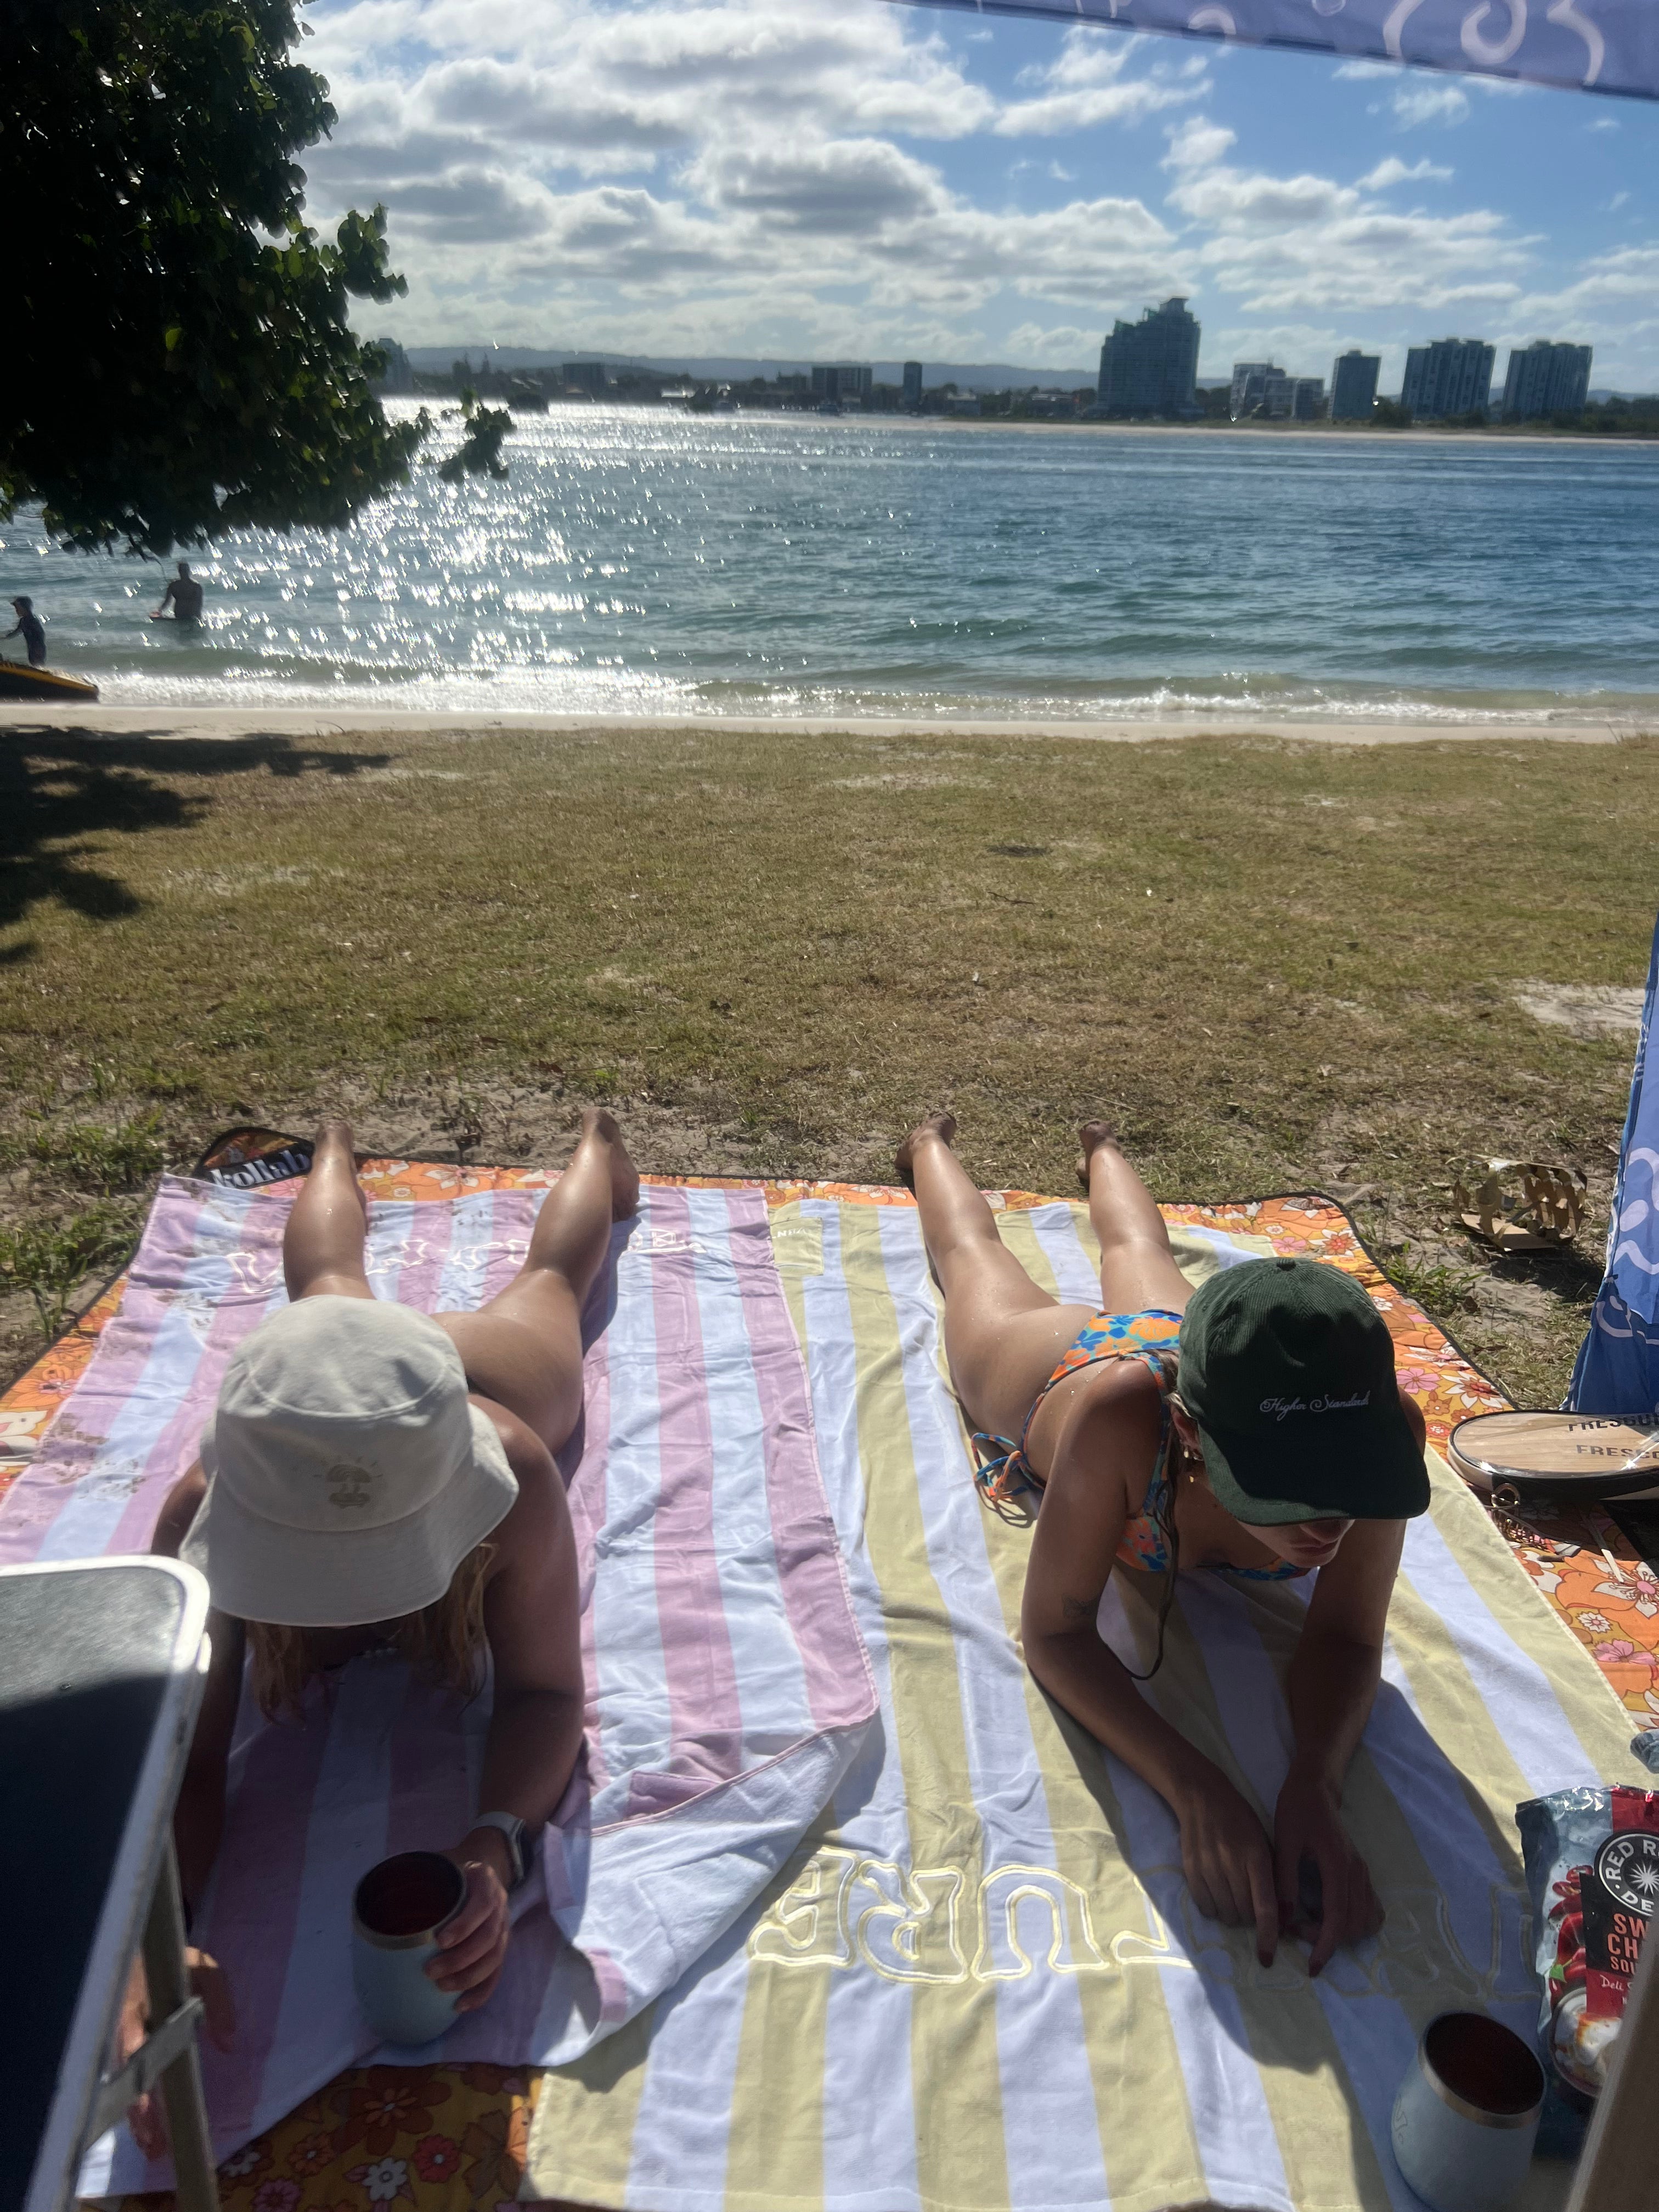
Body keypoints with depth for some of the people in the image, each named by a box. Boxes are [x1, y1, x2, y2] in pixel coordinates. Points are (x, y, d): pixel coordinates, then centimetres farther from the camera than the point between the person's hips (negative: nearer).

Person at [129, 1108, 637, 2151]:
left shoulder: (509, 1475, -54)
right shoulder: (205, 1512, -50)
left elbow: (545, 1690, -42)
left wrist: (497, 1845, -61)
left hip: (493, 1370, 0)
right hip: (335, 1378, 1)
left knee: (547, 1280, 34)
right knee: (328, 1288, 38)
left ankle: (597, 1142, 66)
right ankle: (337, 1153, 70)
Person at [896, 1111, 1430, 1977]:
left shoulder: (1385, 1431, -48)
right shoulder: (1120, 1416, -56)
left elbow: (1346, 1637, -34)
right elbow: (1053, 1634, -44)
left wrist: (1314, 1785, -54)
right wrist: (1194, 1789, -59)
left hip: (1164, 1333, 3)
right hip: (1054, 1358, -3)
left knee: (1139, 1252, 40)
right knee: (971, 1247, 33)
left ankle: (1100, 1151, 73)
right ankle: (931, 1144, 66)